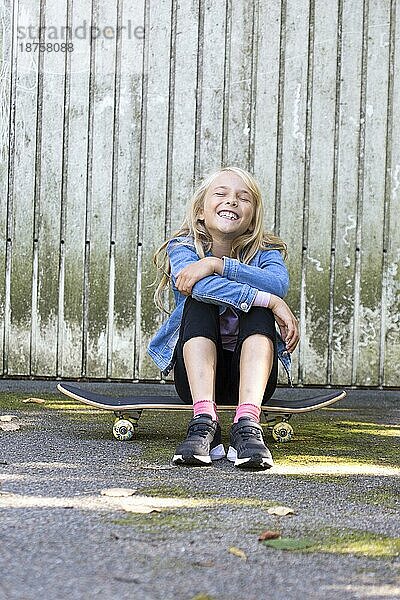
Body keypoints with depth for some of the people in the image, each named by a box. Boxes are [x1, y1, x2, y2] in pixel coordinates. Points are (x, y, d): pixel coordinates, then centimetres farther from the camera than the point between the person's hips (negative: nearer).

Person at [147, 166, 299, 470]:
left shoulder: (265, 251, 3)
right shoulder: (183, 248, -1)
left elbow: (279, 283, -24)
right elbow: (201, 285, -26)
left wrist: (216, 265, -28)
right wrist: (271, 301, -31)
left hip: (249, 375, 1)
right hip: (196, 373, -1)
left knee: (258, 311, -25)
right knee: (198, 302, -25)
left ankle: (247, 423, -43)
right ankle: (204, 421, -41)